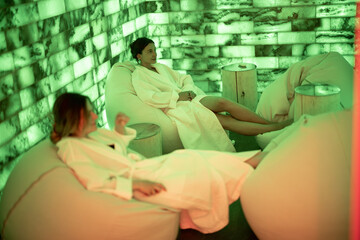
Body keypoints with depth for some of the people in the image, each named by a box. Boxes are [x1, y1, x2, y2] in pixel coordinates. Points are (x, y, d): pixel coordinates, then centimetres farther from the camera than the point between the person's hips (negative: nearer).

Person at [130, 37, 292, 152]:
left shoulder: (161, 67, 23)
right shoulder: (138, 75, 1)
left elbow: (184, 78, 23)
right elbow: (148, 97, -15)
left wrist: (188, 90, -1)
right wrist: (178, 96, -15)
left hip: (187, 97, 6)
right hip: (175, 108, -6)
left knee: (222, 102, -24)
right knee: (224, 120, -21)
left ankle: (270, 123, -23)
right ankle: (275, 128, -25)